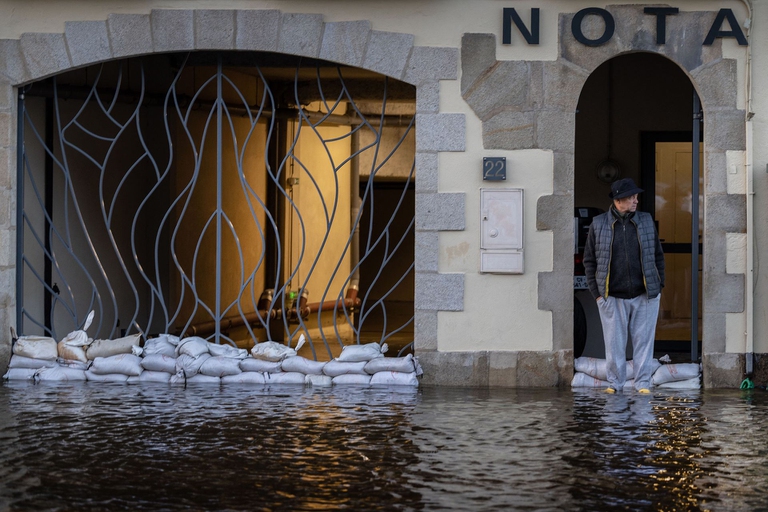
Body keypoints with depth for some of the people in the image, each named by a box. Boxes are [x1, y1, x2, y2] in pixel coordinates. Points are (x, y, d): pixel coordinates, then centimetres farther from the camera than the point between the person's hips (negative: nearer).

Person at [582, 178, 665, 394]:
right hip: (612, 297, -1)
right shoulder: (598, 224, 1)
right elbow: (589, 260, 5)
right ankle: (614, 382, 13)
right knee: (614, 342, 2)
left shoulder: (646, 221, 7)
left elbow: (658, 256, 12)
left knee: (643, 340, 2)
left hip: (644, 295, 1)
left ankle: (643, 382, 9)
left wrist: (659, 287, 6)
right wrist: (596, 293, -1)